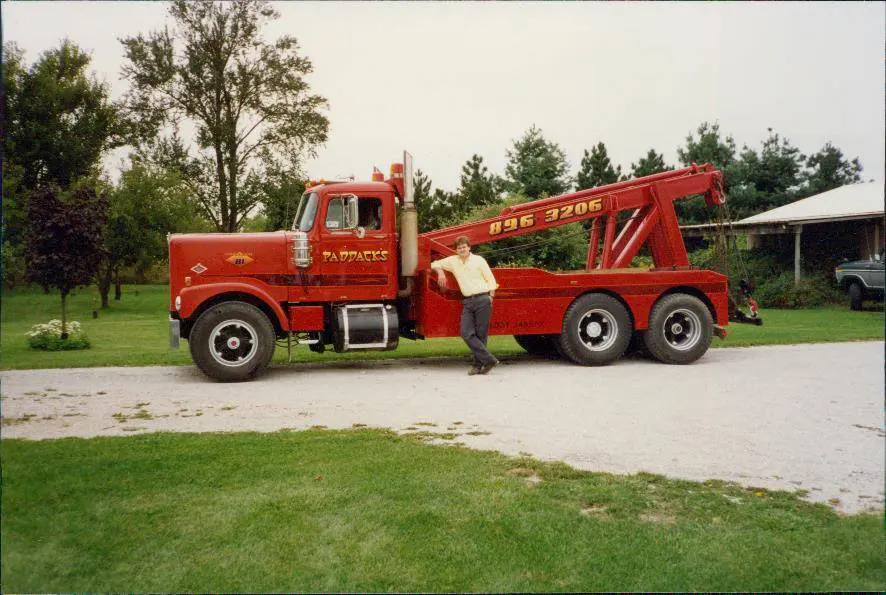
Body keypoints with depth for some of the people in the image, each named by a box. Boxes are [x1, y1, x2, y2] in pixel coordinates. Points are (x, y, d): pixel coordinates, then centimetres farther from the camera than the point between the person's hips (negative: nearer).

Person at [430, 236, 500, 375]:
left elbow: (491, 280, 4)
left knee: (481, 334, -2)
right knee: (466, 333, -10)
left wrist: (490, 297, -3)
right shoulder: (453, 261, 12)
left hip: (482, 299, -4)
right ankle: (489, 360, -9)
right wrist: (440, 272, 4)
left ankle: (478, 364, 6)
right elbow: (435, 264, 24)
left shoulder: (478, 260, 3)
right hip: (467, 302, 4)